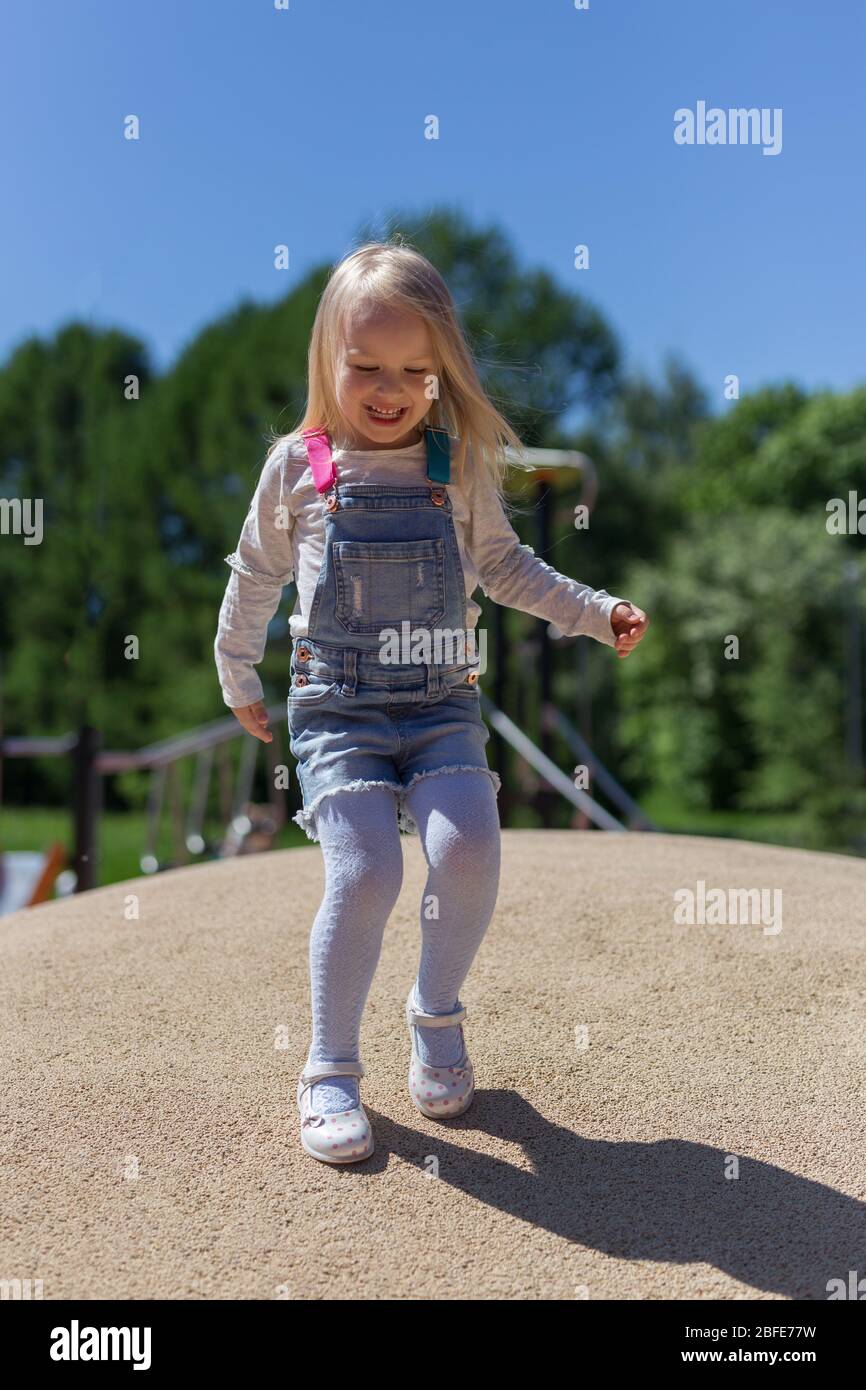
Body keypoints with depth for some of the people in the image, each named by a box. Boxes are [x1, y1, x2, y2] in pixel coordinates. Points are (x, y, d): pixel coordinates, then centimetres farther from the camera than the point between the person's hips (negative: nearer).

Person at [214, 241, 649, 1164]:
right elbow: (256, 574, 15)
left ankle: (437, 1014, 12)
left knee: (468, 849, -20)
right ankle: (331, 1069, 5)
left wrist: (597, 611, 6)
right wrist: (237, 677, 22)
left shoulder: (463, 466, 5)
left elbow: (504, 567, 16)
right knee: (364, 871, -19)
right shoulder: (297, 465, 3)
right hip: (335, 707, -1)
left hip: (443, 705, 2)